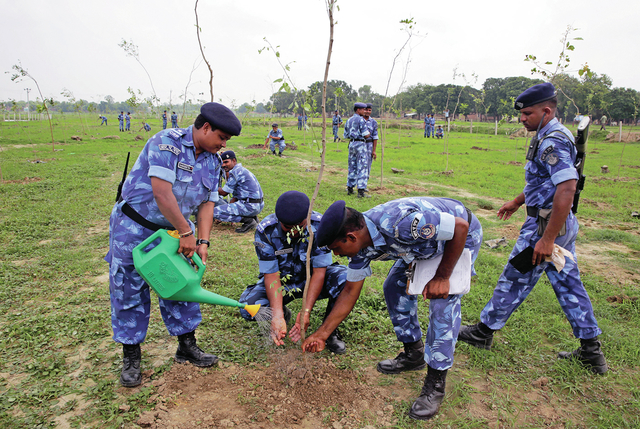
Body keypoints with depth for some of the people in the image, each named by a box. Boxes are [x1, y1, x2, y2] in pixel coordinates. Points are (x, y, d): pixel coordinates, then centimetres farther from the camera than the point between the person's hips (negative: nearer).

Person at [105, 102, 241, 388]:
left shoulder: (212, 161, 3)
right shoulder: (167, 143, -21)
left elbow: (207, 203, 2)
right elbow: (162, 192, -28)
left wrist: (202, 241, -9)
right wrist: (186, 232, -24)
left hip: (173, 230, 6)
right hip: (134, 227, -6)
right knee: (129, 290, 3)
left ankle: (187, 346, 23)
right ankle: (131, 356, 18)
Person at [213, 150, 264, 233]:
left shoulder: (235, 172, -12)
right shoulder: (241, 170, 19)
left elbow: (224, 193, -6)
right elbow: (236, 196, 20)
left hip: (250, 206, -10)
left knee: (215, 212, -10)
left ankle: (247, 220, -11)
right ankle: (252, 217, 12)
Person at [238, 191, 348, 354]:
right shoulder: (265, 231, -23)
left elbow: (319, 272, -22)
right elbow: (271, 275, -22)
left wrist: (306, 312, -32)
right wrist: (277, 315, -35)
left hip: (312, 278, 0)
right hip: (282, 281, 1)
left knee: (346, 278, -30)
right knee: (248, 306, -26)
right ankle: (283, 312, 9)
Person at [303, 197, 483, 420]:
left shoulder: (401, 222, -42)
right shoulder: (361, 245, -16)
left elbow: (460, 226, -31)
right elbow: (350, 291, -4)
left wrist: (442, 277, -26)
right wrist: (321, 334, -3)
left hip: (461, 235, -7)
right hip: (425, 240, 7)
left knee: (443, 301, -18)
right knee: (394, 287, 4)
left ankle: (435, 383, -5)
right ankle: (414, 354, 21)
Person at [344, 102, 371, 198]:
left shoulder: (349, 120, 14)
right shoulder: (361, 120, -9)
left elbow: (346, 135, 16)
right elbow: (365, 135, -13)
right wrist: (369, 133, 8)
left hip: (351, 144, 7)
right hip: (360, 144, -7)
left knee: (352, 167, 14)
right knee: (362, 168, -6)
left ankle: (350, 189, 16)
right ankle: (361, 191, -11)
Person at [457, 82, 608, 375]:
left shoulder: (552, 142, -20)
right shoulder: (553, 136, 13)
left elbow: (567, 188, -30)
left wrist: (546, 239, -30)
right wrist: (517, 202, 35)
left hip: (546, 224, -10)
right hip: (563, 224, 10)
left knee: (515, 280, 3)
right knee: (568, 284, 14)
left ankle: (484, 332, 20)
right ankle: (591, 353, 23)